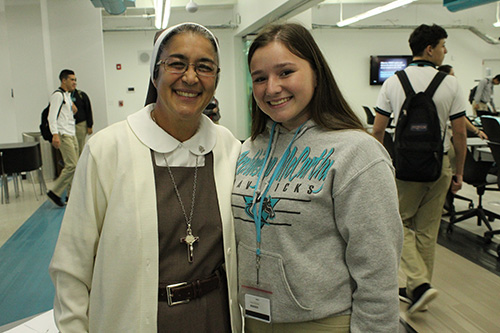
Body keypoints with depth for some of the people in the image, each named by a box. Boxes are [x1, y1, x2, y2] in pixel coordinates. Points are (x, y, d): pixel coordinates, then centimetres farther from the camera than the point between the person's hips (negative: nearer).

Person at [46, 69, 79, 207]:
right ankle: (55, 192, -4)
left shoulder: (68, 95, 20)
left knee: (73, 166, 7)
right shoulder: (58, 95, -9)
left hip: (71, 134, 9)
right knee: (71, 165, -14)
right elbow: (52, 116, -17)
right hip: (63, 135, -9)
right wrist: (55, 134, -24)